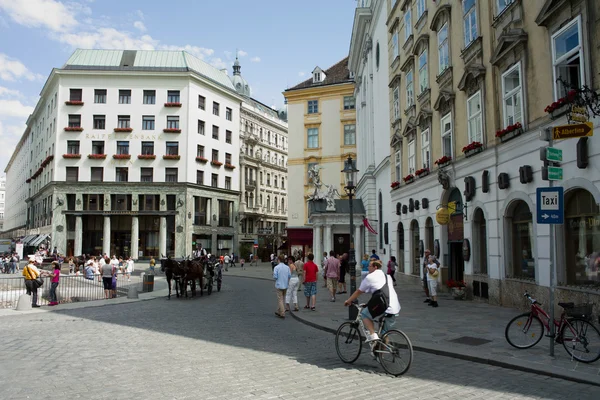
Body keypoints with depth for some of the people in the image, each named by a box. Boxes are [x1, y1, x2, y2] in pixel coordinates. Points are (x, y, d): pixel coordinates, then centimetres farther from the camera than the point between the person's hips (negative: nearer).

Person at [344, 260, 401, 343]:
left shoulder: (370, 277, 2)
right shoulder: (387, 276, 22)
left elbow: (359, 291, 10)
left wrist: (349, 301, 24)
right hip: (395, 309, 7)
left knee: (364, 313, 16)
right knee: (384, 333, 20)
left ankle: (372, 334, 3)